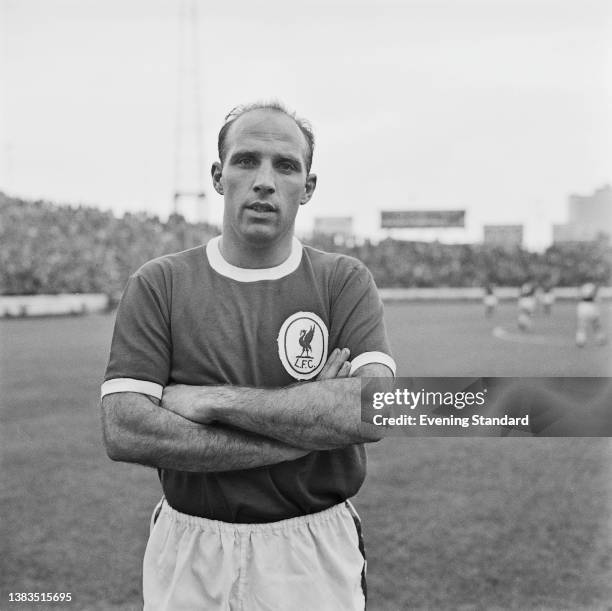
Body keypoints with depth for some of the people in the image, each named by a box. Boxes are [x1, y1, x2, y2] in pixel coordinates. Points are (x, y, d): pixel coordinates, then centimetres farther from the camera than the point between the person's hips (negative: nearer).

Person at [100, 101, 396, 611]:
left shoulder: (345, 281, -3)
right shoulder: (159, 283, -2)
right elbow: (125, 433, -14)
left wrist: (213, 400, -19)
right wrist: (304, 430, -18)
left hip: (316, 559, 0)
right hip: (189, 560, 1)